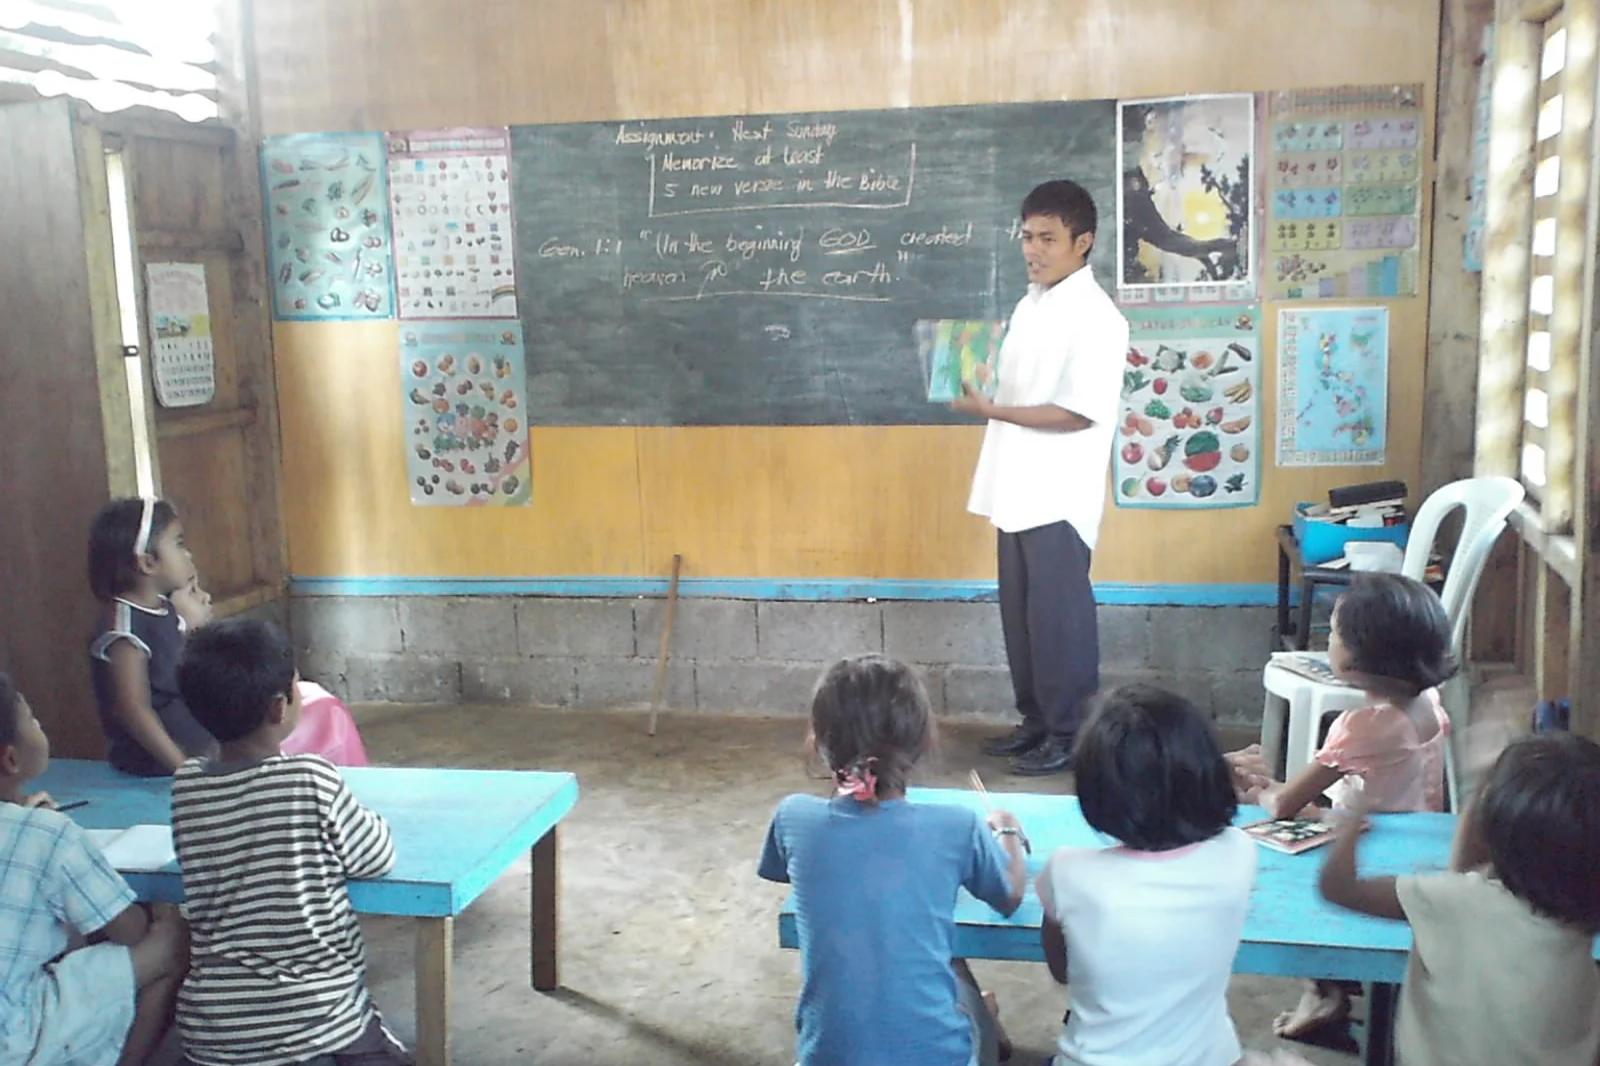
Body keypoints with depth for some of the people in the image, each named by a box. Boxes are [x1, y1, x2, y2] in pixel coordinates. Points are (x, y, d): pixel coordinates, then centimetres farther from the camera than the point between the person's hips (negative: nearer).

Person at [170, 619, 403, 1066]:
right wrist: (372, 823, 15)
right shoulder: (313, 780, -15)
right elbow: (379, 858, -3)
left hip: (213, 1028, 3)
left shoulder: (185, 786, -3)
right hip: (318, 1017, -3)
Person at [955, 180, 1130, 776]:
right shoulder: (1031, 304, 13)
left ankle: (1071, 736, 13)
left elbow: (1080, 413, -20)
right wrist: (977, 387, 4)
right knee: (1020, 614, 14)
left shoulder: (1095, 318, -14)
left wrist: (994, 411, -21)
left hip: (1059, 497, -8)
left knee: (1060, 617, 0)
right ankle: (1036, 721, 27)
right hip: (1019, 491, 8)